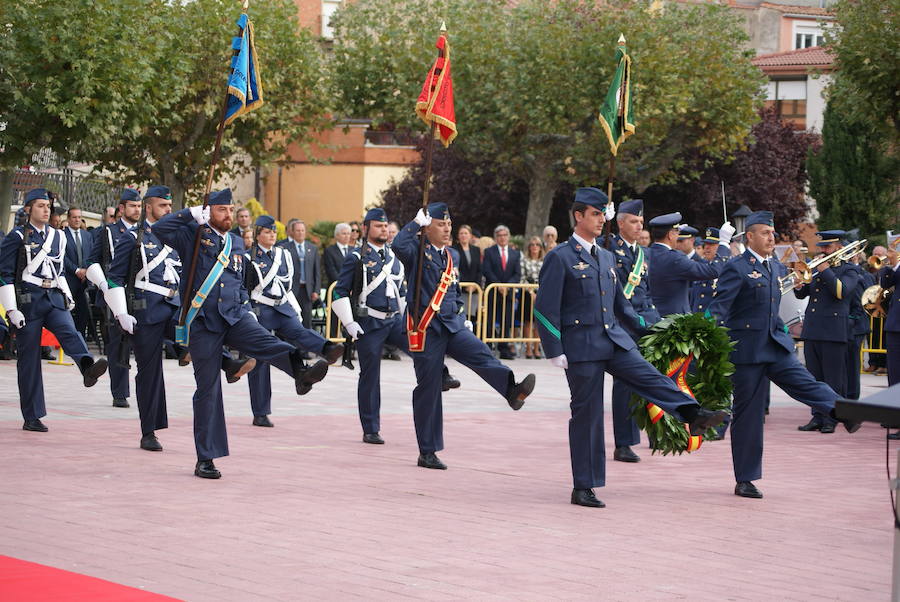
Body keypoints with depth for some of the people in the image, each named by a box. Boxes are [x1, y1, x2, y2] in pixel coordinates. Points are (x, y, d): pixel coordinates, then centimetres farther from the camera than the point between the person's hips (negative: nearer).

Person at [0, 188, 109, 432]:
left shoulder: (57, 237, 13)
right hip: (28, 300, -4)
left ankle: (88, 368, -56)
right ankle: (32, 418, 5)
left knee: (69, 332, -26)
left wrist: (67, 295, 15)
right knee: (29, 359, 0)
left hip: (54, 298, 4)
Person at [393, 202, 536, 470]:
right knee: (428, 388, 0)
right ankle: (427, 453, 7)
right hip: (426, 329, -5)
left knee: (481, 355, -23)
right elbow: (399, 245, -29)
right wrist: (417, 222, -18)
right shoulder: (418, 251, -5)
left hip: (453, 326, 5)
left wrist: (463, 318, 17)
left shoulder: (453, 255, 15)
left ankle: (512, 390, -48)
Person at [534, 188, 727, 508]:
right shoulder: (560, 258, -8)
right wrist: (555, 352, -16)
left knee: (652, 378, -13)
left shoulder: (606, 257, 15)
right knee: (587, 416, -1)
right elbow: (545, 309, -11)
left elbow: (620, 304, 24)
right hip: (582, 346, -6)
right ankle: (583, 489, 5)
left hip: (614, 340, 6)